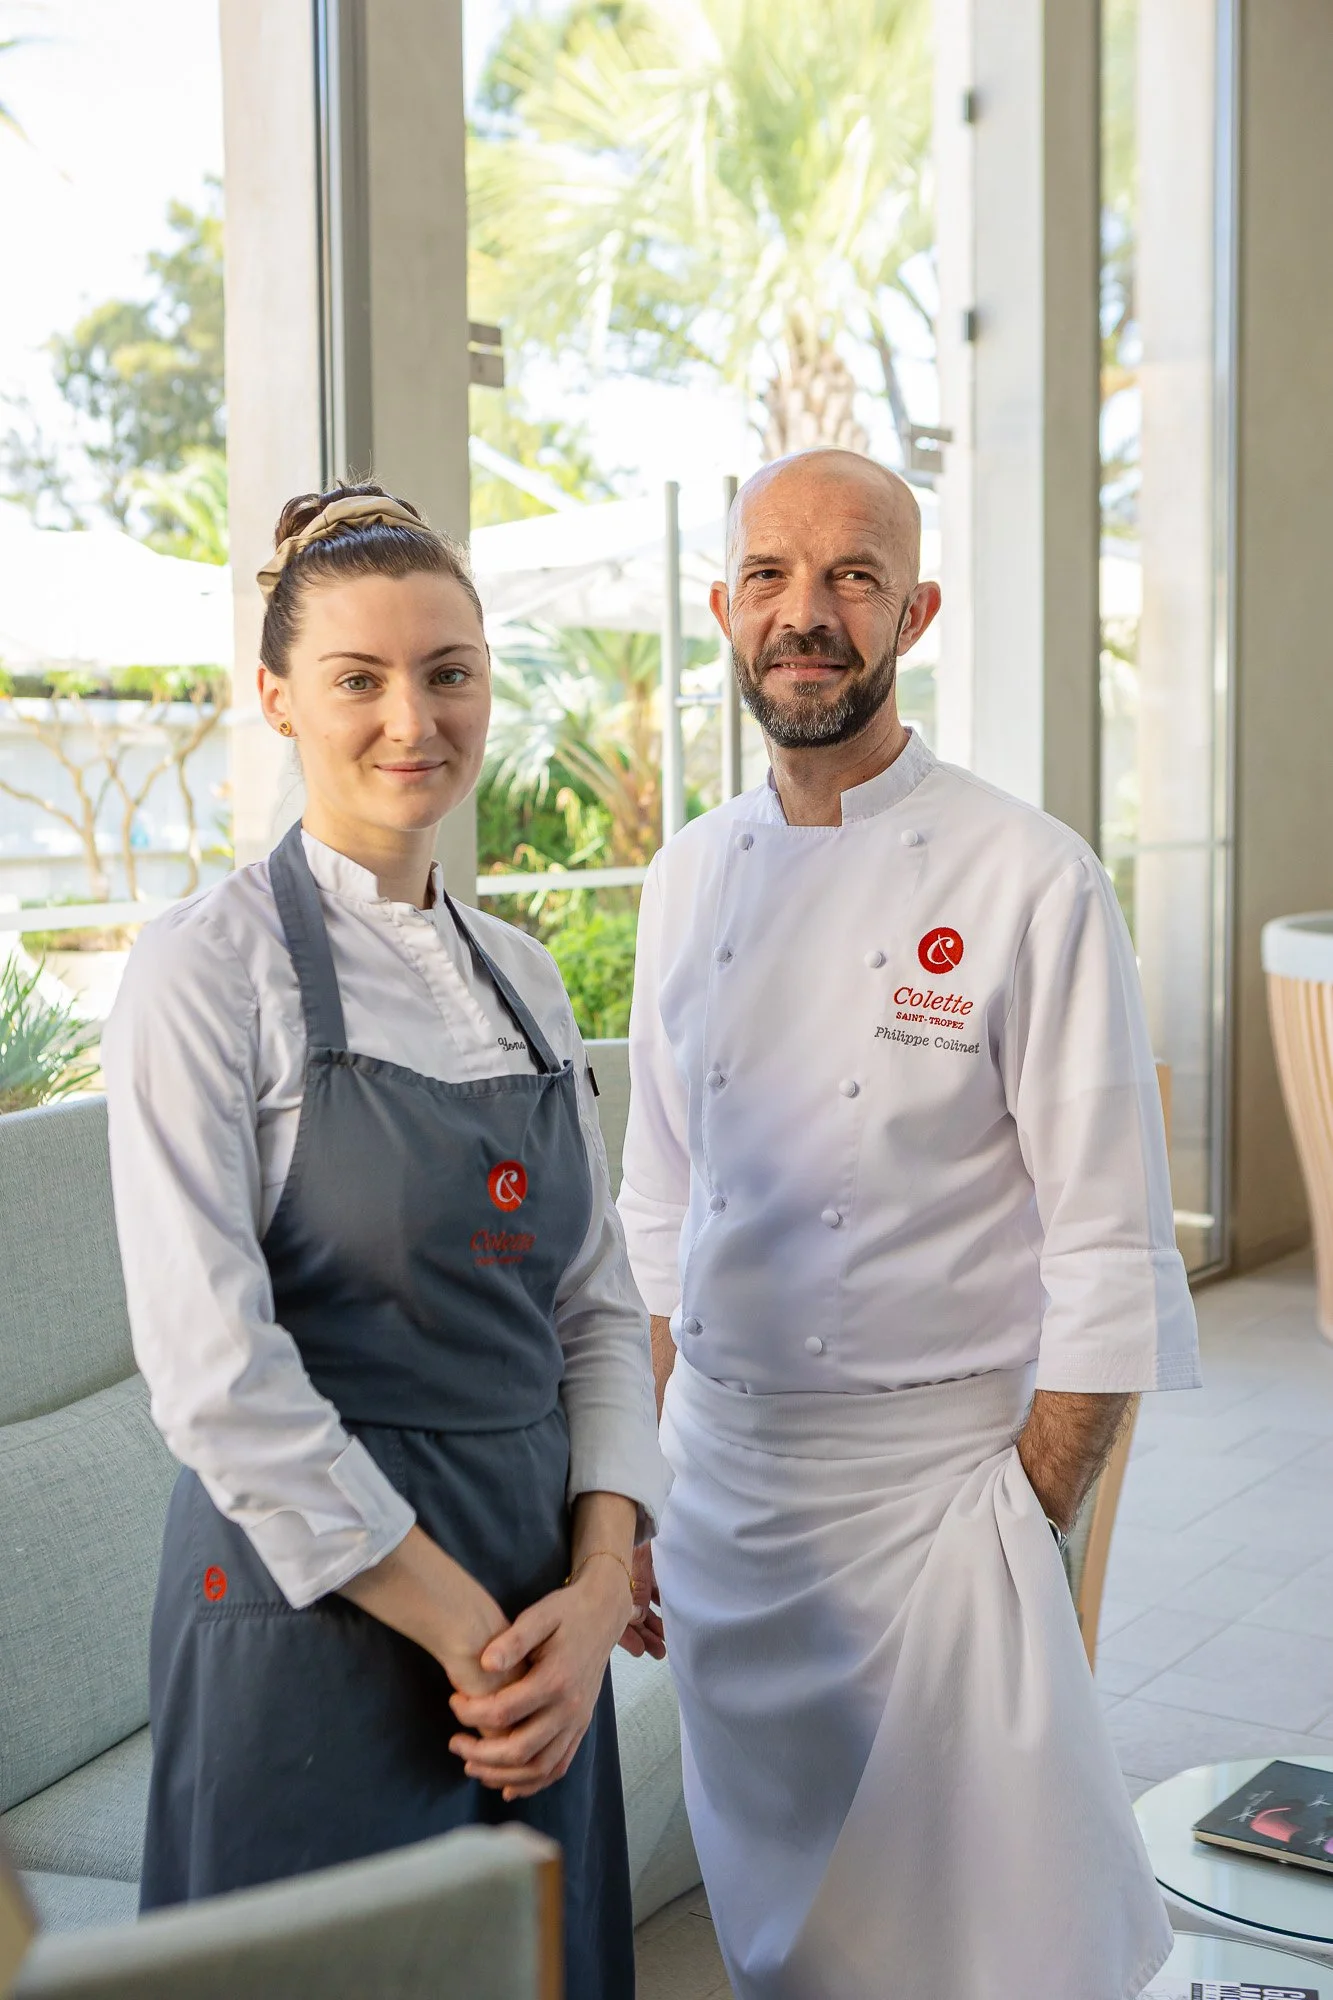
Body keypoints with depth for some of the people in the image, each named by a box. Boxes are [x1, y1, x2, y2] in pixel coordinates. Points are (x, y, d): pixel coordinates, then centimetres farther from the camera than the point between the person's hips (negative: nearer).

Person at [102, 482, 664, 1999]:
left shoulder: (519, 977, 8)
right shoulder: (209, 967, -11)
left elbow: (597, 1308, 8)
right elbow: (214, 1373, -17)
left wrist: (598, 1588, -5)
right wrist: (462, 1629, -13)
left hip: (538, 1626, 6)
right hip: (315, 1614, -6)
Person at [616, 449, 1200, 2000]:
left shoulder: (1030, 883, -12)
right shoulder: (692, 879, 5)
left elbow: (1109, 1260, -10)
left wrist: (1025, 1527, -10)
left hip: (931, 1477, -5)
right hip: (716, 1467, 5)